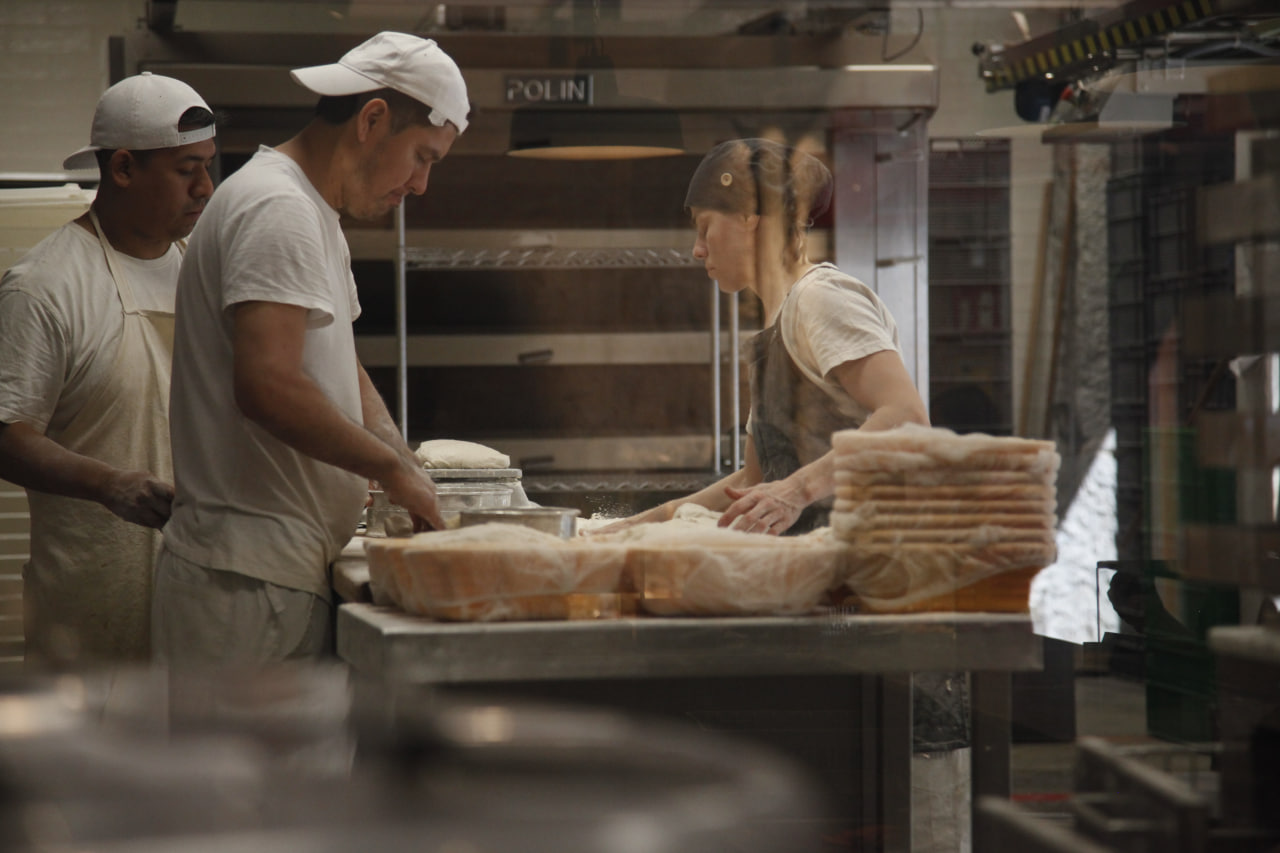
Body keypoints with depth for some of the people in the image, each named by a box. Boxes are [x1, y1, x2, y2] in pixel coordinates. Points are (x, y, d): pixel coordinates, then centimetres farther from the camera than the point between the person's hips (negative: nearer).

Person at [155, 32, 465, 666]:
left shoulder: (316, 219, 21)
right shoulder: (277, 210, -13)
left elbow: (342, 374, 28)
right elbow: (267, 386, -25)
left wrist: (409, 477, 11)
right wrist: (393, 467, -13)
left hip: (288, 577, 10)